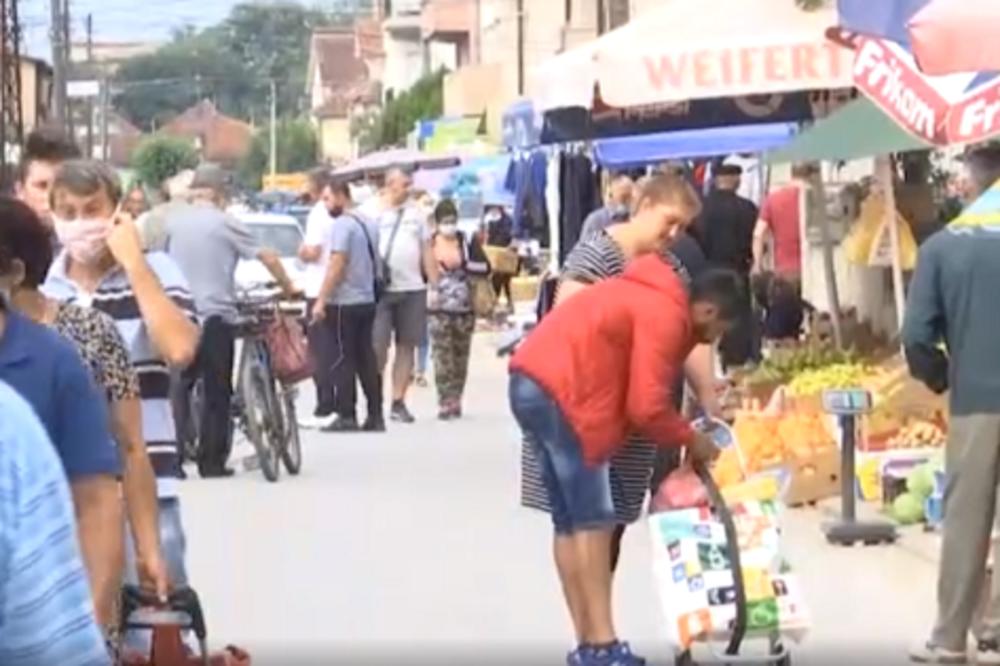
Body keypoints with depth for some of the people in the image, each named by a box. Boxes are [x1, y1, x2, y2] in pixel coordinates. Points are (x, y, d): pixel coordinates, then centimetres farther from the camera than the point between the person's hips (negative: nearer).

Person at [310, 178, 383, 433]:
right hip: (367, 300, 8)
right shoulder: (368, 224, 14)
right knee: (366, 359, 10)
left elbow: (337, 266, -19)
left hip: (343, 303, -8)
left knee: (341, 360, -4)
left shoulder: (342, 225, -13)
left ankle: (346, 416, -5)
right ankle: (375, 416, 10)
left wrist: (320, 300, -18)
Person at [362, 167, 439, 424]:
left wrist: (436, 285, 10)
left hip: (413, 288, 4)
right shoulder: (370, 212, 1)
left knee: (407, 346, 4)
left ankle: (398, 402, 9)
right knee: (378, 346, -8)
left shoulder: (416, 213, 13)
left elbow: (426, 251, 15)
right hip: (380, 289, -4)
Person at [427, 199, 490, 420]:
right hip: (439, 309, -2)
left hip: (464, 309, 2)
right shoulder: (428, 243, 0)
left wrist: (465, 265, -16)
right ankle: (445, 402, -9)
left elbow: (486, 268, -3)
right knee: (443, 357, -9)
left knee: (460, 357, 8)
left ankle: (456, 400, 18)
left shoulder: (468, 241, 3)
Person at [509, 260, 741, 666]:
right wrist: (690, 440, 2)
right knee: (593, 520, -8)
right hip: (561, 392, -10)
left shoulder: (652, 300, 21)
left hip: (535, 382, 10)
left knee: (570, 522, 11)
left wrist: (680, 436, 15)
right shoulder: (666, 316, -10)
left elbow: (630, 388, 20)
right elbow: (646, 406, -14)